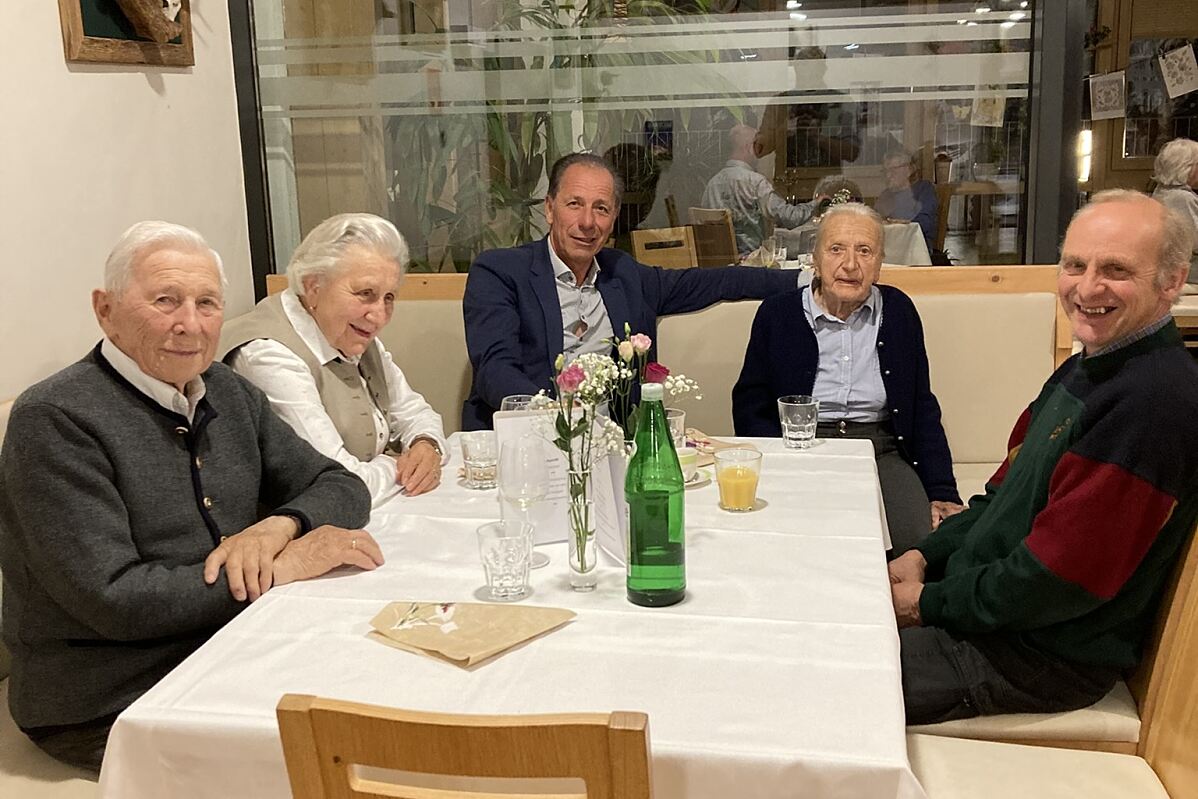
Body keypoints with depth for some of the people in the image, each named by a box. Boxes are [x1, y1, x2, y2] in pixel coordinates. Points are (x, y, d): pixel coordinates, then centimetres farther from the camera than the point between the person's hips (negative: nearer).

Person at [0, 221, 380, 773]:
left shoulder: (227, 392, 7)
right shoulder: (54, 420, -14)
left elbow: (341, 486, 9)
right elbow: (115, 599, -21)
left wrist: (276, 526, -13)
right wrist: (281, 569, -19)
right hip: (115, 706, -6)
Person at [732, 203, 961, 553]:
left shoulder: (899, 311, 13)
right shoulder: (777, 314, 7)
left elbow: (923, 410, 14)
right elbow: (749, 409, 6)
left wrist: (942, 494, 5)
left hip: (882, 449, 2)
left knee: (919, 544, -25)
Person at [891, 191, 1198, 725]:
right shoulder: (1086, 369, 8)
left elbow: (1060, 576, -26)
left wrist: (930, 603, -15)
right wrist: (925, 556, 2)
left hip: (1044, 656, -9)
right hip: (979, 594, 9)